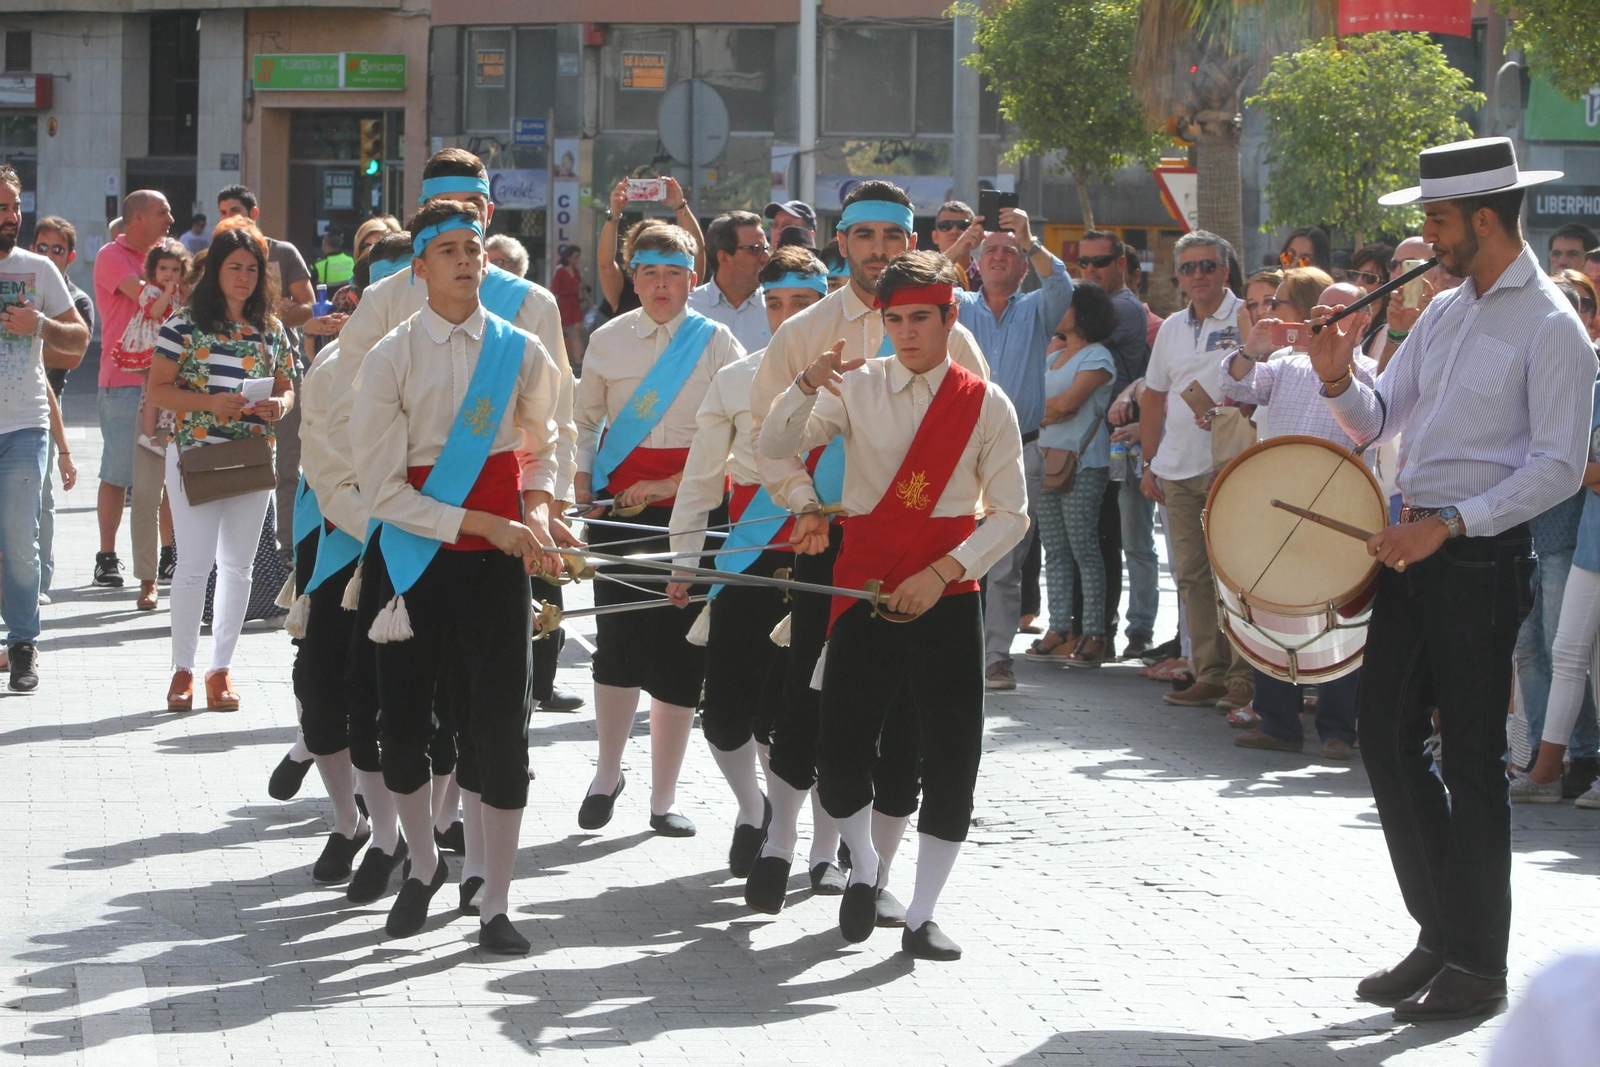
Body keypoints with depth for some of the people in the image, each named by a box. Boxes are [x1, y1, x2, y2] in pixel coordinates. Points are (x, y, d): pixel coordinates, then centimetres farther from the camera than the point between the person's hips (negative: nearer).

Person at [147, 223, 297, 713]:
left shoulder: (272, 330, 9)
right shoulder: (186, 323, -3)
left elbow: (287, 387, 16)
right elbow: (158, 390, -5)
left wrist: (280, 404, -8)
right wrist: (210, 403, -19)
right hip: (195, 456, -4)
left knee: (238, 565, 7)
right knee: (195, 563, -5)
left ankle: (221, 668, 15)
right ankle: (183, 669, 5)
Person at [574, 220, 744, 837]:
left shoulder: (716, 343, 2)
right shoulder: (608, 341, 8)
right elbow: (584, 419, 19)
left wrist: (670, 485, -10)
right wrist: (582, 485, 5)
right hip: (619, 501, 1)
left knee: (680, 646, -2)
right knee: (619, 640, -7)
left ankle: (663, 797, 7)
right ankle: (607, 773, 15)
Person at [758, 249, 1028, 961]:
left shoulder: (986, 404, 1)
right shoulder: (857, 388, 4)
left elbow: (1011, 514, 0)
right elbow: (775, 448, -5)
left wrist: (944, 572, -12)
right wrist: (807, 386, -23)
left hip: (945, 598, -1)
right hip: (864, 592, 1)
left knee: (950, 760, -3)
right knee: (841, 754, -2)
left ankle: (922, 919, 8)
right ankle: (864, 869, 27)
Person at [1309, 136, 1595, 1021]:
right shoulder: (1446, 310, 14)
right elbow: (1377, 421, 17)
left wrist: (1450, 524, -22)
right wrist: (1339, 380, -4)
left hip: (1482, 556, -8)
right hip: (1414, 547, 8)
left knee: (1472, 758, -2)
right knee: (1386, 738, 10)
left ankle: (1478, 964, 8)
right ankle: (1440, 931, 23)